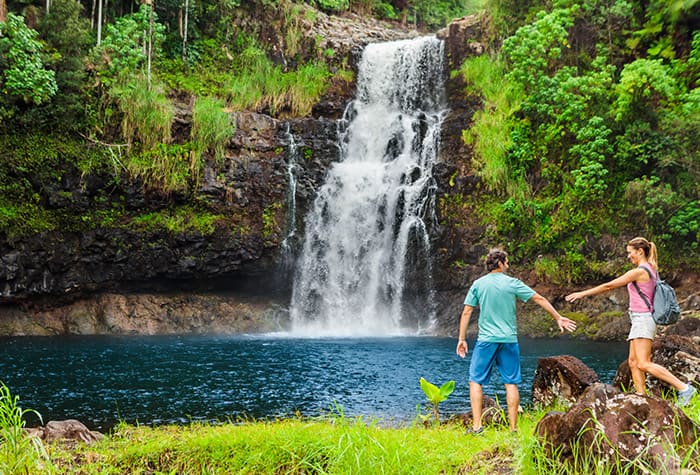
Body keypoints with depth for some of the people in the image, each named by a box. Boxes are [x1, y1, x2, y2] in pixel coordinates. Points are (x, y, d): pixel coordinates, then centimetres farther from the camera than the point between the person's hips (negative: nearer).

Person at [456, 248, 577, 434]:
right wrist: (558, 318, 14)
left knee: (475, 381, 5)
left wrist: (462, 339, 7)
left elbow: (466, 312, 0)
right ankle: (513, 428, 6)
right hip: (509, 340, 1)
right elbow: (539, 299, 4)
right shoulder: (512, 283, 0)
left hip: (486, 340, -1)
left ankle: (476, 426, -4)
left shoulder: (478, 284, 1)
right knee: (511, 383, 6)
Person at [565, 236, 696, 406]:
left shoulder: (639, 271, -13)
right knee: (633, 362, 7)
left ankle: (684, 388, -18)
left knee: (643, 364, -15)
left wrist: (583, 293, -5)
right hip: (641, 320, 10)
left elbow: (608, 286, -11)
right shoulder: (651, 269, 14)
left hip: (643, 318, -10)